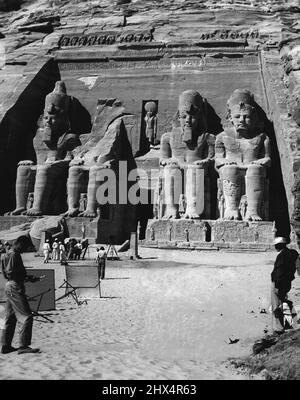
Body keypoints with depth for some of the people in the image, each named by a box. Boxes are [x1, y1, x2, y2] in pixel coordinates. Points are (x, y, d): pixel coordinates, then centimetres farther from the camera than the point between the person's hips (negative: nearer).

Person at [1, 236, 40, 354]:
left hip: (10, 287, 11)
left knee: (10, 318, 14)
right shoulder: (13, 255, -13)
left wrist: (27, 277, 12)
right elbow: (10, 273, -20)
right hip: (15, 288, -11)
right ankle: (23, 346, -10)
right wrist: (27, 277, -13)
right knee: (27, 317, -10)